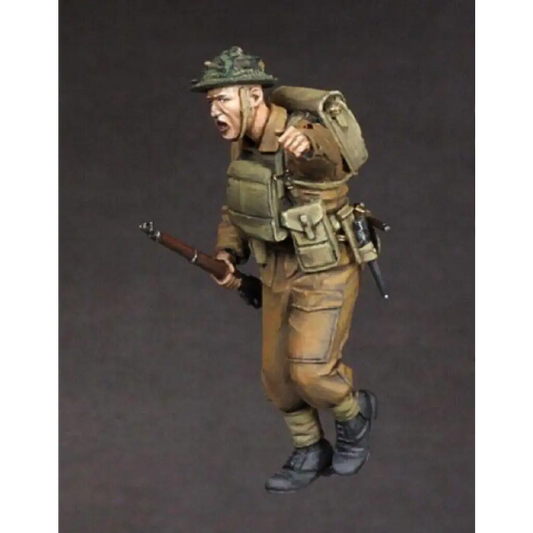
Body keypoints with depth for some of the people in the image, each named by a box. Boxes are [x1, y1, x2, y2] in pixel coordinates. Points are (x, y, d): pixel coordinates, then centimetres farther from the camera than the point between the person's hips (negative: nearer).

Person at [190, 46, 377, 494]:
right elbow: (236, 209, 11)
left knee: (310, 370, -13)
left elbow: (328, 151, -49)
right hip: (278, 271, 7)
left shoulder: (305, 136, -25)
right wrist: (228, 254, -7)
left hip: (326, 272, -7)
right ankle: (310, 453, 31)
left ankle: (354, 411, 19)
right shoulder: (243, 145, -1)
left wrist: (307, 145, -73)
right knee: (278, 374, 11)